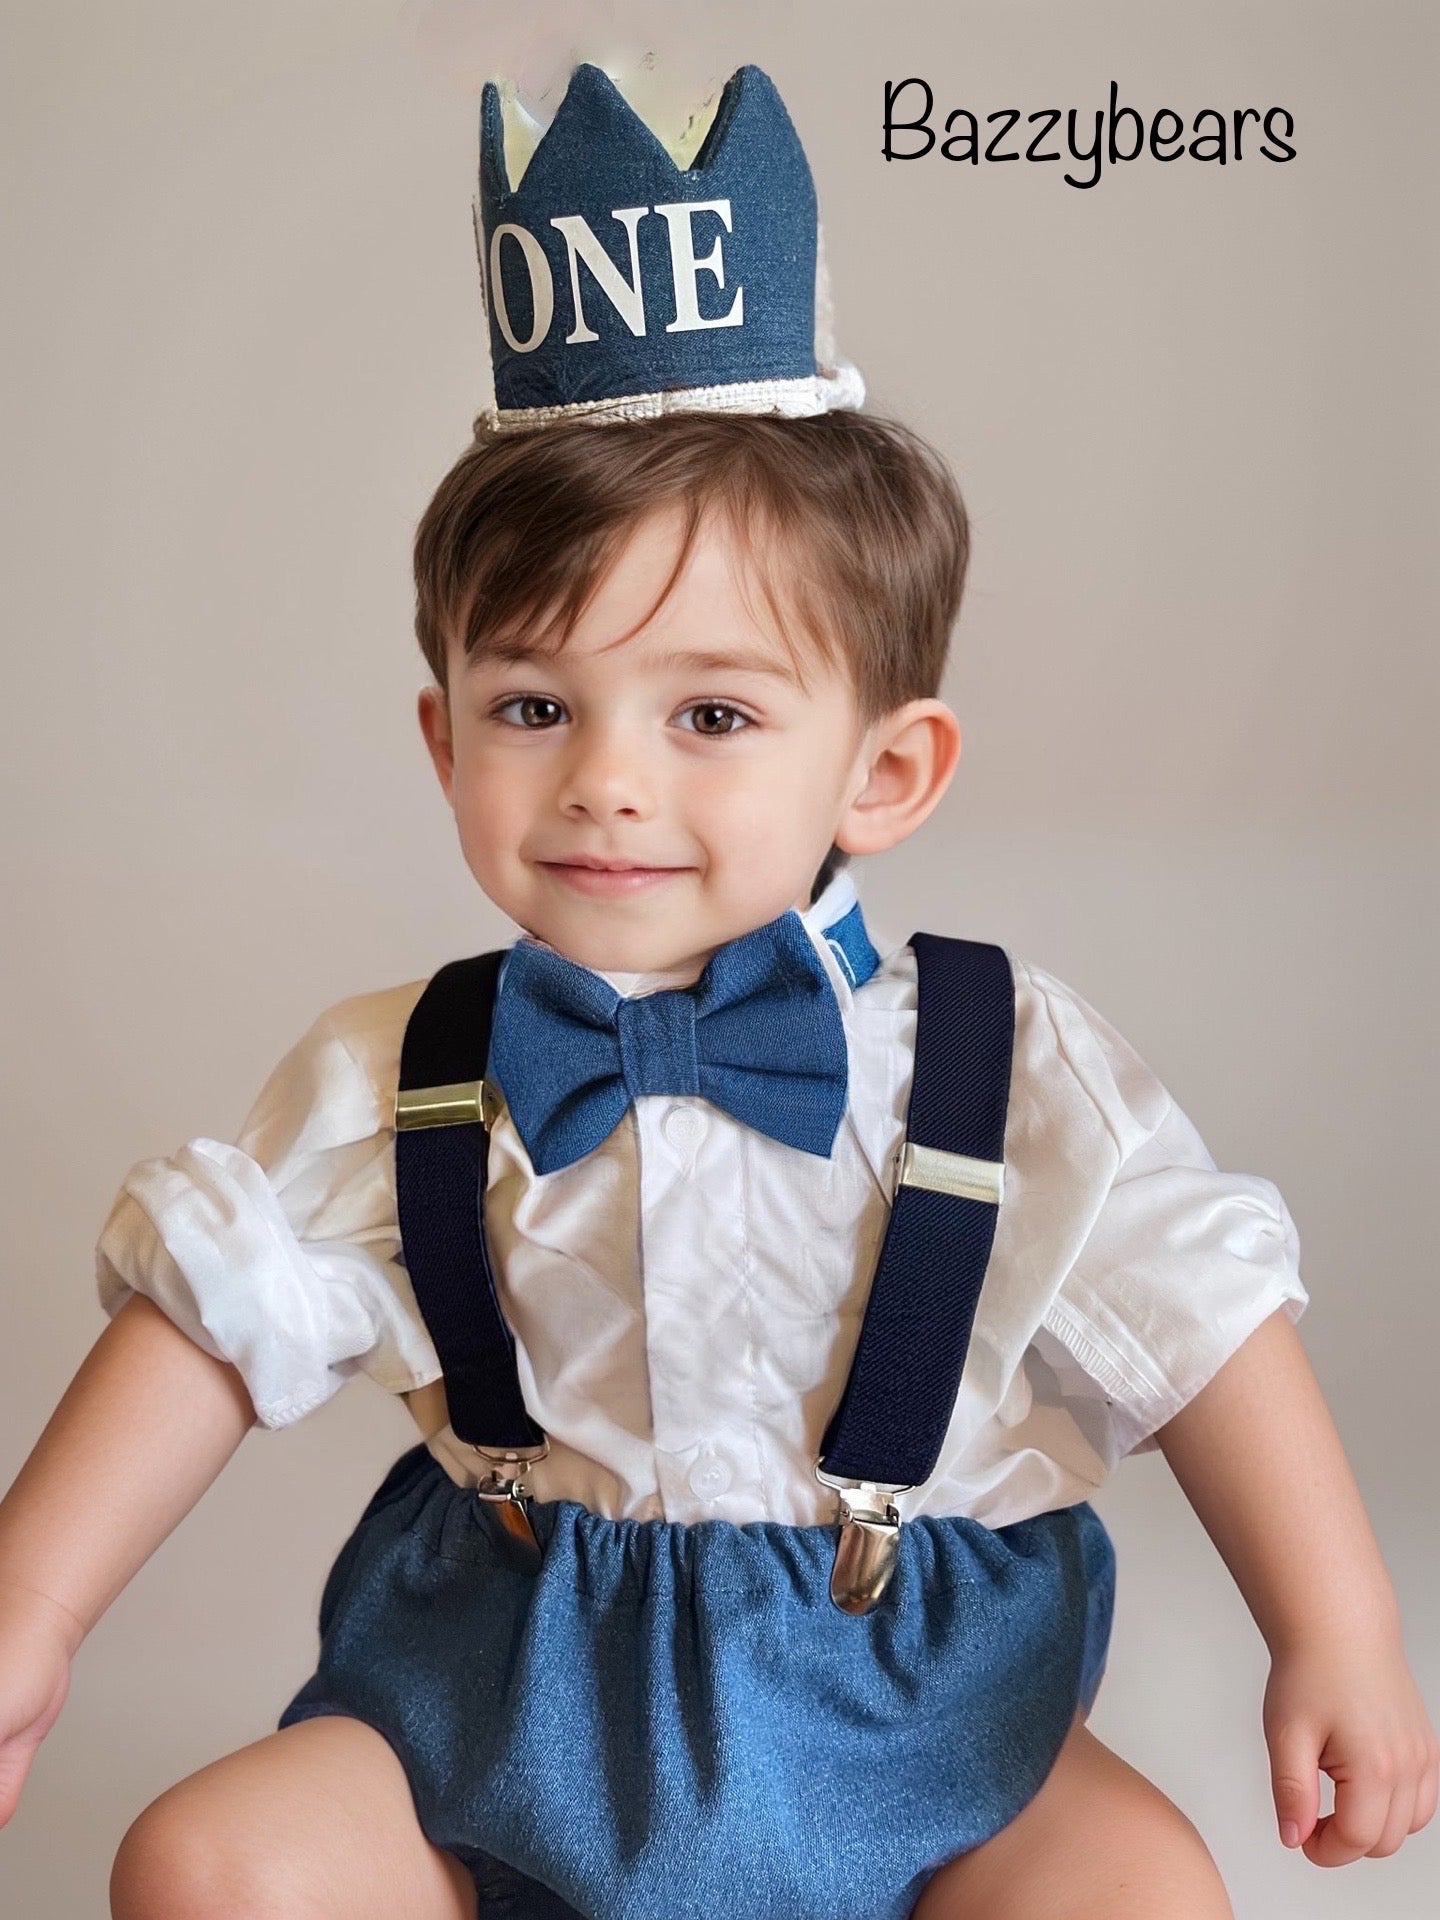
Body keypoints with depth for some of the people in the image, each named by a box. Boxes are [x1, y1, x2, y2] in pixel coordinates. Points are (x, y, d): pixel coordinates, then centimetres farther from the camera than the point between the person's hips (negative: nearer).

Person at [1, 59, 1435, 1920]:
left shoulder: (1004, 1066, -11)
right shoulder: (393, 1083, -7)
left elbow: (1202, 1318, -7)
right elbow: (213, 1312, -2)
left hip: (909, 1697, 0)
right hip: (500, 1692, 1)